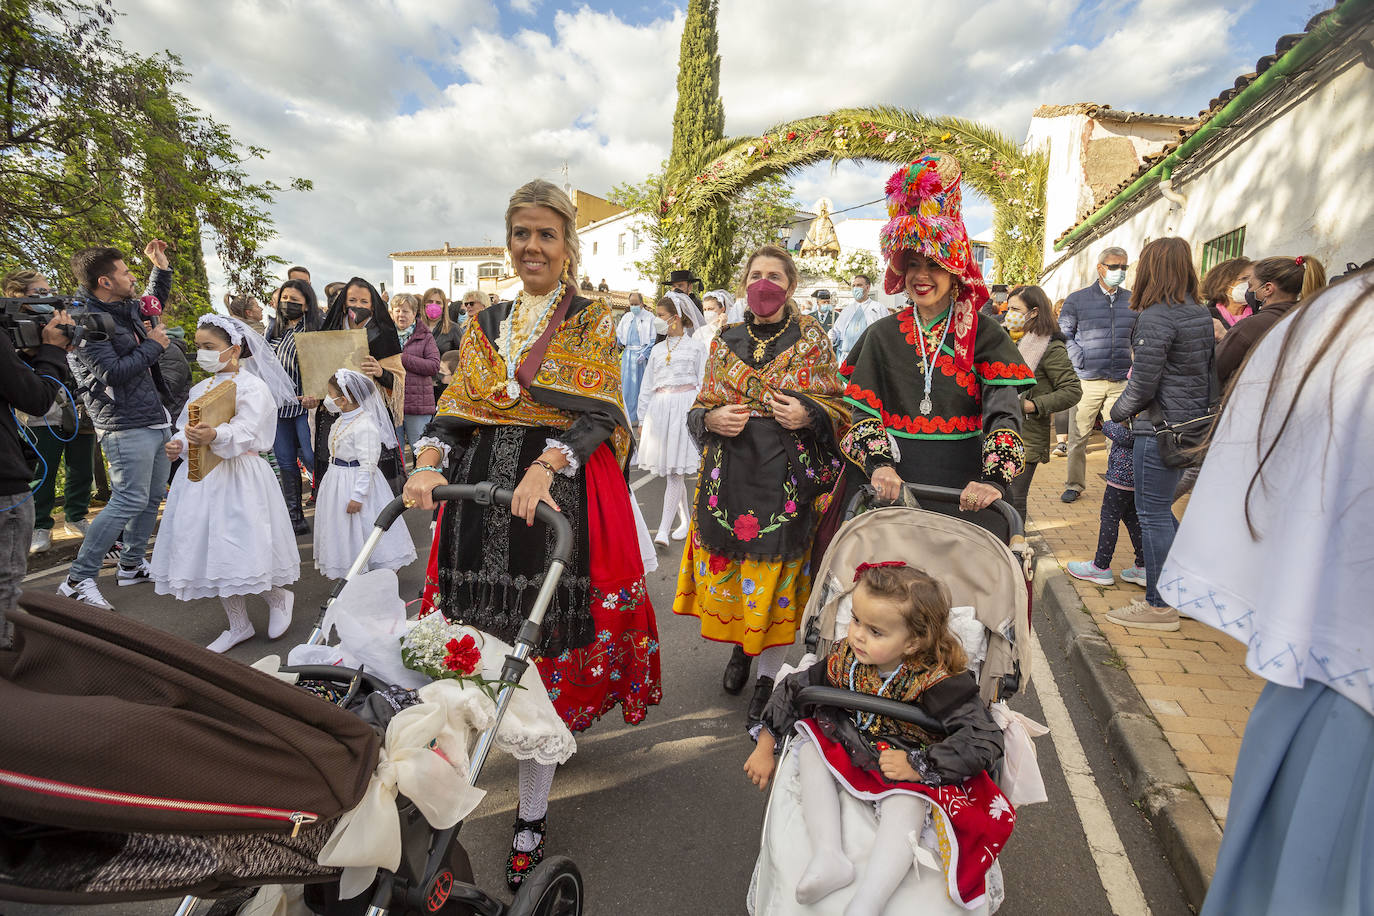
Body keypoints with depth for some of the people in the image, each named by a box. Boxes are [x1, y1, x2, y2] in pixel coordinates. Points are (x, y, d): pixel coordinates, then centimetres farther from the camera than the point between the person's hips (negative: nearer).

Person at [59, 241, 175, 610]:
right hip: (126, 426, -9)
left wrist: (161, 267, 23)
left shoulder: (125, 308, 13)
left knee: (153, 496, 14)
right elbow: (112, 374, -22)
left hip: (155, 420, 9)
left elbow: (154, 302, 36)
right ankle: (78, 579, -1)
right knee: (129, 500, -11)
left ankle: (131, 565, 27)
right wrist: (151, 346, -11)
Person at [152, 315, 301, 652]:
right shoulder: (200, 389, 14)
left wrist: (215, 436, -41)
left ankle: (278, 597, 20)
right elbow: (186, 429, 16)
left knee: (243, 549, -10)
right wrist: (178, 445, -6)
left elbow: (245, 430, -22)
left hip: (239, 476, -8)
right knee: (213, 549, 11)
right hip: (202, 476, 8)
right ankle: (238, 625, 24)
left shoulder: (252, 386, -8)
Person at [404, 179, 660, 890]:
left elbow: (599, 414, -6)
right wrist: (427, 463, -7)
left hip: (558, 493, -3)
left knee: (543, 645, -2)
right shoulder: (484, 324, 17)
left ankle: (531, 817, 13)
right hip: (479, 490, 4)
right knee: (480, 640, 4)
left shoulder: (593, 321, 5)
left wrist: (546, 465, -23)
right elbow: (455, 409, 12)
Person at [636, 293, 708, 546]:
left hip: (685, 408, -5)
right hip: (660, 409, 5)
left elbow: (703, 383, 2)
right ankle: (687, 520, 22)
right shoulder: (657, 350, 16)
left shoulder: (695, 346, 4)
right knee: (669, 469, 7)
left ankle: (663, 529, -10)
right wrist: (642, 419, 13)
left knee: (676, 470, -8)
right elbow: (647, 386, 17)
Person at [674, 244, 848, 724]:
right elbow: (700, 409, 14)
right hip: (729, 472, 3)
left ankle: (768, 675, 25)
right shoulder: (725, 341, 10)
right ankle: (740, 646, 40)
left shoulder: (812, 341, 2)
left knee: (778, 576, 3)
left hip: (789, 476, -2)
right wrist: (711, 419, -9)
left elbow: (839, 409, 5)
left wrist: (808, 415, -15)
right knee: (726, 571, 10)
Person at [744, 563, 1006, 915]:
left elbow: (985, 740, -25)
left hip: (909, 770, -4)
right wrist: (765, 748, 4)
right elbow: (794, 690, 0)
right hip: (846, 748, 5)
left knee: (904, 809, -30)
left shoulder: (937, 683, -25)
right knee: (810, 749, -15)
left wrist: (917, 766, -27)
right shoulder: (844, 659, -12)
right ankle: (828, 855, -23)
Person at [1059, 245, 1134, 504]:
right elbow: (1064, 334, 2)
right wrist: (1080, 361, -8)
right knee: (1078, 437, 0)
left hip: (1121, 382, 3)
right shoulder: (1077, 299, 2)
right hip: (1087, 381, -3)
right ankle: (1074, 485, 12)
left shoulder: (1132, 300, 12)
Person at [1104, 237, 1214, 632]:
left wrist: (1119, 412, -1)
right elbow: (1209, 372, 17)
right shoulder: (1201, 314, 11)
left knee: (1153, 514, 0)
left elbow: (1142, 383, -18)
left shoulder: (1156, 317, -16)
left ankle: (1160, 606, 9)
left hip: (1160, 428, -9)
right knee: (1159, 509, 19)